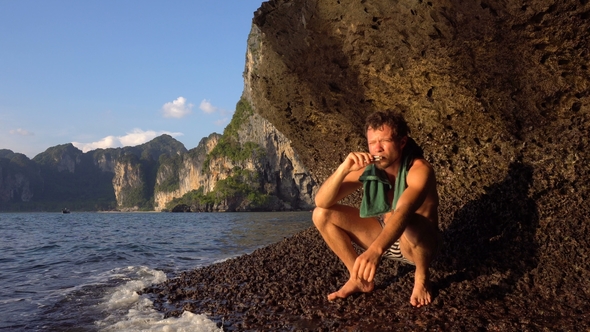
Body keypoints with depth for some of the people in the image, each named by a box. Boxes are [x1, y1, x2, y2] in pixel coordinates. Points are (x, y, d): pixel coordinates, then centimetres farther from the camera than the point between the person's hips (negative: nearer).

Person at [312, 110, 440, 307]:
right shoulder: (368, 168, -14)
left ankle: (422, 277, -8)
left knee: (410, 223, -42)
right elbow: (321, 202, -19)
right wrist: (344, 168, -35)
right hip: (384, 235, 5)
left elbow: (402, 213, -47)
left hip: (419, 244, -5)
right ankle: (360, 279, 4)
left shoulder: (419, 170, -28)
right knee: (322, 215, -9)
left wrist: (375, 250, -63)